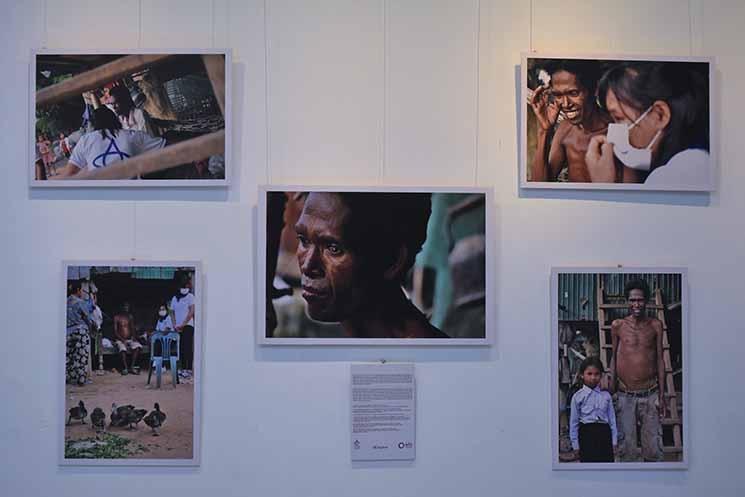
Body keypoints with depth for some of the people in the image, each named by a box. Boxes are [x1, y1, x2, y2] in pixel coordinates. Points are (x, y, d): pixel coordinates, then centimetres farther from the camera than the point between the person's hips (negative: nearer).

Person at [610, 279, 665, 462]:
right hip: (625, 397, -1)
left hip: (650, 395, 1)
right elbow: (614, 358, 8)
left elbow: (659, 360, 7)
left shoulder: (655, 325, 4)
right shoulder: (617, 326, 1)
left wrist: (662, 395, 4)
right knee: (627, 450, 4)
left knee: (654, 450, 3)